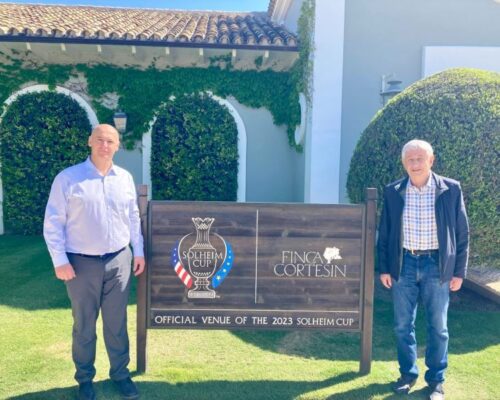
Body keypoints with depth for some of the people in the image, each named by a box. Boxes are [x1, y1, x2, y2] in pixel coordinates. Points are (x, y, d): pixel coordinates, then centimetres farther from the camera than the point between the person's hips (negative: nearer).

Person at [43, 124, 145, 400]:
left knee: (117, 323, 12)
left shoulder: (125, 178, 6)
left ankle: (120, 374, 29)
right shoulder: (67, 178, -7)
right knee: (84, 325, 11)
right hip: (82, 263, -3)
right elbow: (53, 222, -7)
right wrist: (60, 260, -11)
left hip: (119, 261, 3)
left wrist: (139, 252, 10)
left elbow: (133, 218, 13)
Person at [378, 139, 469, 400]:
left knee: (438, 327, 9)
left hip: (437, 265, -1)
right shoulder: (393, 192, -1)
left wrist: (459, 271, -2)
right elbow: (384, 233, 5)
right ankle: (408, 373, 30)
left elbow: (462, 233, 0)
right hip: (404, 263, 1)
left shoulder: (451, 189, -5)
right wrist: (384, 268, 2)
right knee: (403, 325, 10)